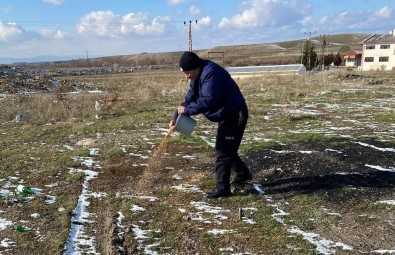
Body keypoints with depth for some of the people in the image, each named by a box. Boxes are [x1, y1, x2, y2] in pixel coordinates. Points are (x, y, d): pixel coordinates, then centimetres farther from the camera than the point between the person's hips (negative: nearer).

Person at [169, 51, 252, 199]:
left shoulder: (211, 73, -25)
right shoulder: (198, 77, 8)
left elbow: (208, 101, -34)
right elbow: (189, 99, 8)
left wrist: (186, 110, -26)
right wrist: (176, 117, -3)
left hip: (235, 115, -11)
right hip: (227, 115, 11)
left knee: (223, 150, -8)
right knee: (227, 148, 21)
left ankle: (222, 188, 1)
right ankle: (243, 174, 38)